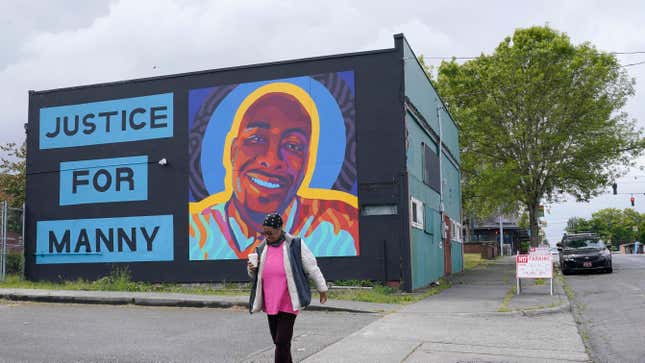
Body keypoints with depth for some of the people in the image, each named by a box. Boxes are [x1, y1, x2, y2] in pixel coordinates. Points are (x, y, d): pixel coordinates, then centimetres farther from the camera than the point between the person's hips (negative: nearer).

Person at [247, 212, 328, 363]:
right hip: (270, 304, 6)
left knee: (282, 343, -8)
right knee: (278, 342, 13)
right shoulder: (262, 248, 8)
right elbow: (256, 276, 19)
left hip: (288, 304, -5)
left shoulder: (295, 244, -8)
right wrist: (251, 270, -4)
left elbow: (312, 268, -1)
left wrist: (322, 288, 5)